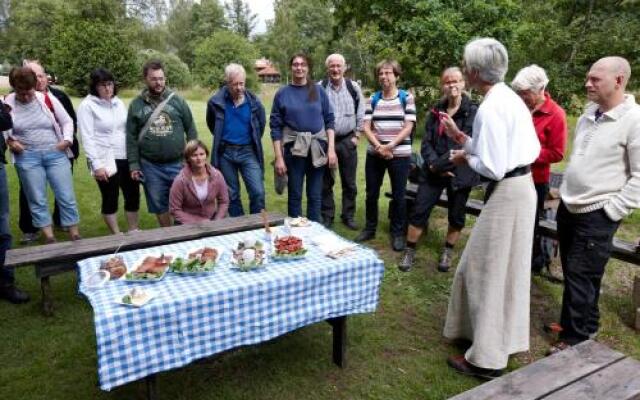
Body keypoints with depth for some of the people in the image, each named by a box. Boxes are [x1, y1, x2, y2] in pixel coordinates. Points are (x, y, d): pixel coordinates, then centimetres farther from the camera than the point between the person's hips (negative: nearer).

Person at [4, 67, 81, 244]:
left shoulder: (48, 100, -2)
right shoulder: (7, 104, -2)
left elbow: (67, 121, 8)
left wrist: (66, 140, -6)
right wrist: (9, 141, -7)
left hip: (55, 154, 0)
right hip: (27, 157, 0)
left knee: (66, 196, 1)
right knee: (37, 200, 4)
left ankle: (75, 236, 12)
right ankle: (49, 238, 12)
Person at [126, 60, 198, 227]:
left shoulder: (177, 100, 1)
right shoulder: (136, 105, 2)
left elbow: (191, 130, 3)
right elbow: (131, 138, 4)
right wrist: (133, 165, -1)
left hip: (178, 163, -1)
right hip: (150, 166, 1)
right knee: (159, 205, 12)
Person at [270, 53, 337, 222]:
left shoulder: (319, 91, 3)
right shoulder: (282, 93, 0)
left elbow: (329, 120, 4)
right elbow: (276, 127, -1)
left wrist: (331, 149, -5)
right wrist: (279, 158, -6)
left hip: (317, 147, 1)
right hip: (294, 148, -1)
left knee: (315, 195, 8)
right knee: (295, 194, 6)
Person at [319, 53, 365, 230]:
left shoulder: (354, 87, 2)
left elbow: (361, 113, 7)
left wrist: (356, 136, 3)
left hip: (348, 141, 2)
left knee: (349, 182, 8)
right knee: (326, 182, 6)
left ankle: (348, 216, 21)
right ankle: (327, 217, 18)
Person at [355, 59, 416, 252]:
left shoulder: (406, 97, 0)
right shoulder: (373, 99, 8)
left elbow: (408, 127, -7)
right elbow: (366, 126, 2)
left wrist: (390, 146, -16)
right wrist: (378, 146, -14)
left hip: (399, 154, -3)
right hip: (374, 154, 3)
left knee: (398, 195, 4)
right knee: (371, 193, 10)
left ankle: (398, 233, 17)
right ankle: (370, 228, 27)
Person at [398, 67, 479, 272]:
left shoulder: (472, 111, -7)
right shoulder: (436, 111, 9)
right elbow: (426, 142, 2)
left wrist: (440, 163, -17)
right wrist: (433, 164, -15)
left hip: (460, 171, -3)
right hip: (435, 170, 3)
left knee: (456, 215, 9)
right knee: (419, 210, -1)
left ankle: (447, 253, 29)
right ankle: (410, 251, 13)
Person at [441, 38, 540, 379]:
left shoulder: (490, 108, -21)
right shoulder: (508, 97, 8)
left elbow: (492, 168, -24)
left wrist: (465, 158, -6)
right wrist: (460, 137, 11)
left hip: (506, 192, -10)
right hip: (521, 187, 10)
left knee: (487, 270, 2)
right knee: (505, 268, 20)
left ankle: (487, 358, 16)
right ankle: (499, 336, 38)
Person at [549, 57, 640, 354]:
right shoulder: (589, 113, 8)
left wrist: (612, 210, -16)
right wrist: (565, 194, 15)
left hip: (597, 216, -7)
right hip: (569, 207, 7)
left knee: (581, 277, 1)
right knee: (571, 273, 16)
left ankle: (576, 338, 16)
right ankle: (585, 324, 34)